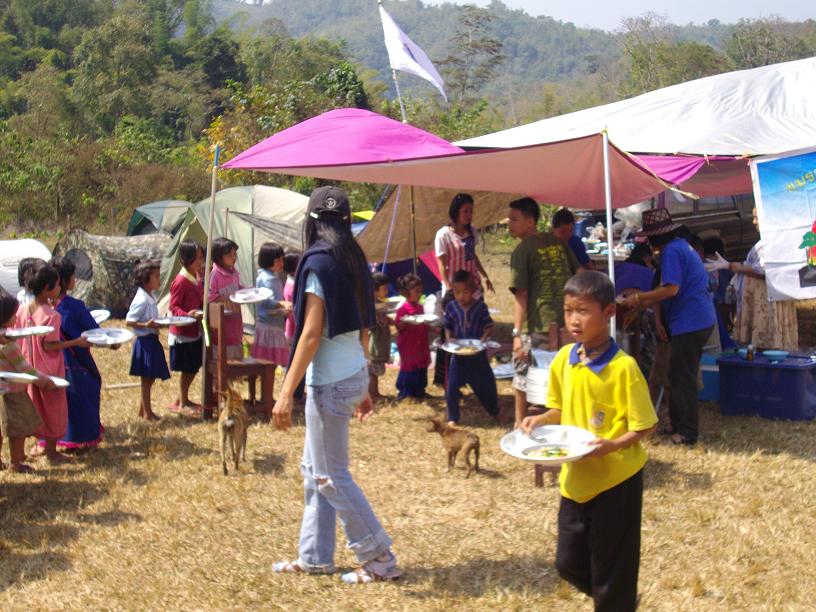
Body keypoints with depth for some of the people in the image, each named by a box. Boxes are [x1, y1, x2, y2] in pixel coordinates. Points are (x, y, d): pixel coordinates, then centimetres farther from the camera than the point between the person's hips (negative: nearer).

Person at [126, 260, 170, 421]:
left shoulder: (150, 298, 10)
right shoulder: (141, 300, -19)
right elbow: (128, 321, -21)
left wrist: (159, 323, 9)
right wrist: (146, 325, -30)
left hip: (153, 340, 9)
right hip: (145, 341, -9)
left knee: (150, 378, 16)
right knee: (147, 378, 1)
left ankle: (143, 410, 26)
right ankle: (147, 412, 10)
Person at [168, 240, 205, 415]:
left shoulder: (197, 278, 8)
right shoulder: (180, 281, -20)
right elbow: (173, 307, -19)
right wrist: (187, 315, -33)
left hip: (195, 330, 9)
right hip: (182, 333, -9)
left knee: (194, 367, 15)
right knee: (187, 369, 0)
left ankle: (182, 399, 28)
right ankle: (182, 404, 12)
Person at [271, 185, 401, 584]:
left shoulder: (319, 262, -14)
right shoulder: (353, 261, 9)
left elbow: (311, 334, -19)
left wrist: (286, 392, -18)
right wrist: (362, 388, 21)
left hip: (330, 381, -9)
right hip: (353, 373, 9)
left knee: (331, 475, 1)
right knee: (314, 468, 17)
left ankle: (380, 559, 7)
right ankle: (314, 557, 24)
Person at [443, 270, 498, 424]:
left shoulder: (480, 307, -10)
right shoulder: (451, 307, -5)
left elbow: (489, 327, -7)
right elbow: (448, 327, 4)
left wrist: (483, 339, -23)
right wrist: (449, 339, -13)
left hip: (477, 354, -1)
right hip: (458, 354, 1)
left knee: (485, 383, 12)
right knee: (452, 386, -3)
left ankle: (494, 412, 35)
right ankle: (452, 418, 11)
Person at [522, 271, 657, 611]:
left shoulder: (623, 367, -18)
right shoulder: (563, 359, 0)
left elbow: (644, 427, -13)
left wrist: (611, 445, -28)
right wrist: (540, 420, -5)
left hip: (616, 478, -6)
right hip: (576, 478, 6)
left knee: (610, 569, 6)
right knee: (568, 563, 16)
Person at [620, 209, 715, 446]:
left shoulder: (671, 252, -15)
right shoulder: (683, 245, 16)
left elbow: (671, 289, -23)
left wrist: (638, 298, -13)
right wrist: (645, 303, 19)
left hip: (689, 323, -10)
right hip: (703, 319, 10)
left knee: (682, 379, -4)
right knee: (680, 375, 18)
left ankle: (687, 433, 1)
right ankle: (676, 422, 27)